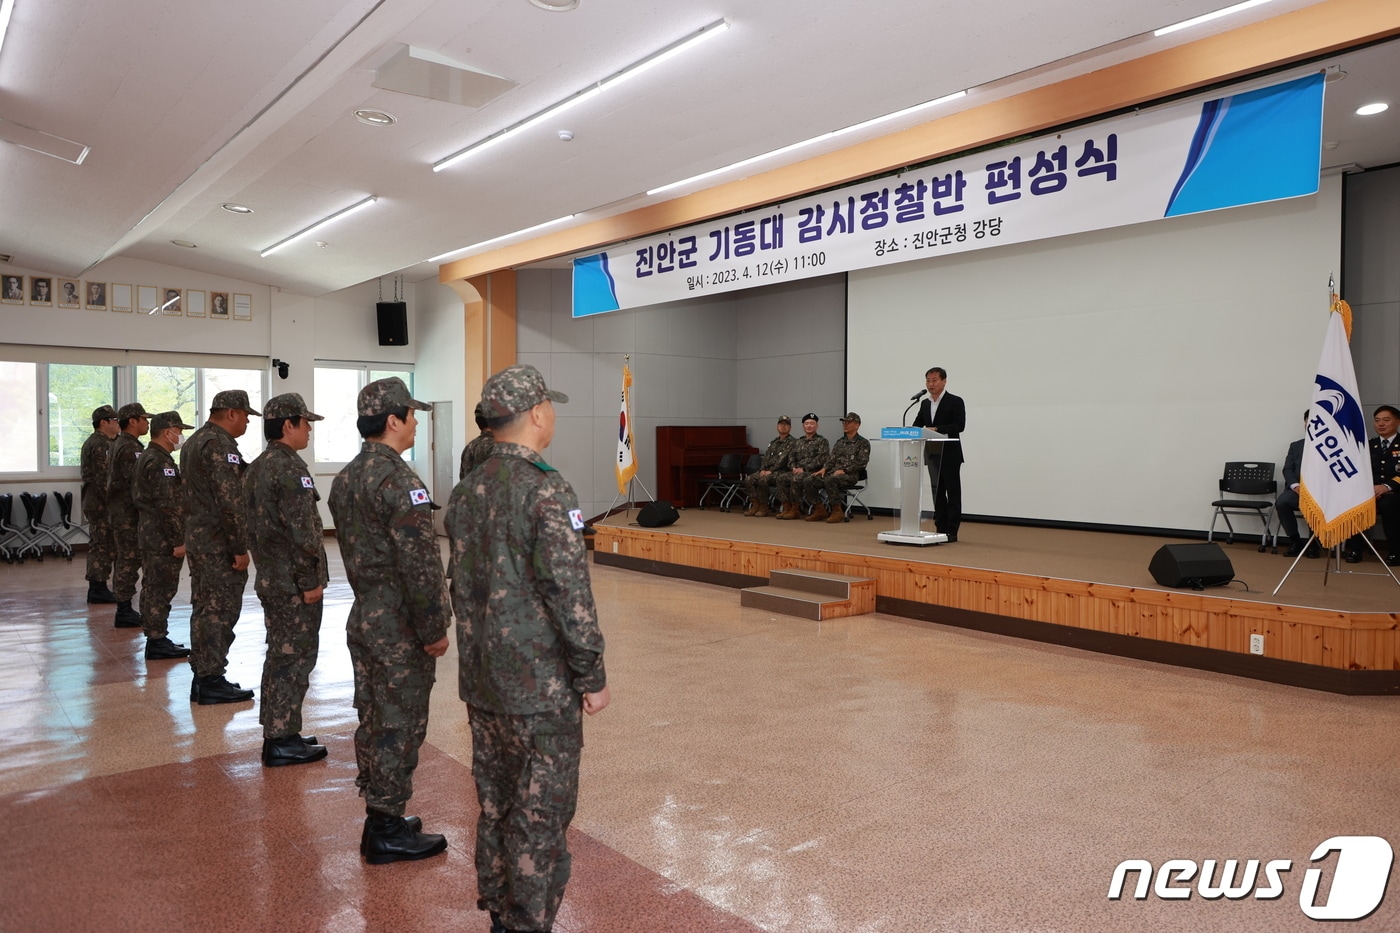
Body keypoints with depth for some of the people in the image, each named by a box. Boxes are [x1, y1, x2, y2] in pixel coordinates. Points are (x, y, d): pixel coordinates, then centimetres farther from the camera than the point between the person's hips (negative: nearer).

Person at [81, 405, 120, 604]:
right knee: (102, 545, -6)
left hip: (93, 502, 11)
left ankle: (98, 587, 20)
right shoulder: (100, 445, -16)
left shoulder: (93, 442, 17)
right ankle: (98, 589, -2)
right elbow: (102, 479, -21)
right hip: (101, 503, -11)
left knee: (98, 545, 14)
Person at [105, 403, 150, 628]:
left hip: (118, 513, 11)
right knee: (129, 561, -6)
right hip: (128, 514, -11)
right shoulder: (130, 448, -17)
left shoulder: (118, 445, 16)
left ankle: (124, 610, 20)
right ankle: (125, 612, -2)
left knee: (123, 560, 14)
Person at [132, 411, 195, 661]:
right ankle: (158, 642, 1)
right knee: (162, 589, -5)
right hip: (163, 537, -11)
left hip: (150, 534, 11)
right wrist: (179, 541, -19)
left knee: (153, 588, 15)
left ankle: (155, 638, 22)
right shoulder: (161, 463, -18)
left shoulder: (146, 457, 15)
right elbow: (168, 506, -22)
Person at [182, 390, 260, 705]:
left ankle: (202, 677, 21)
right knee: (220, 611, -3)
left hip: (196, 536, 10)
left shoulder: (194, 441, 16)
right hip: (219, 542, -10)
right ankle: (212, 682, 3)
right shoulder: (221, 445, -18)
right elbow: (230, 501, -23)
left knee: (203, 609, 14)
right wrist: (240, 548, -19)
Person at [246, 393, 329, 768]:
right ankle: (282, 741, 5)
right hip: (294, 583, -10)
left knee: (280, 655, 17)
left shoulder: (256, 468, 13)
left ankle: (276, 733, 25)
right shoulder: (292, 469, -18)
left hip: (269, 579, 10)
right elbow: (302, 532, -22)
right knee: (295, 658, -2)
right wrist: (311, 581, -17)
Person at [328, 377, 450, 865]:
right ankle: (388, 831, 13)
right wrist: (435, 629, -15)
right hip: (399, 626, -9)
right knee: (398, 726, 2)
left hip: (363, 617, 9)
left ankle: (380, 815, 30)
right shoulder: (399, 481, -21)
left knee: (373, 719, 17)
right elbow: (420, 564, -23)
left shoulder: (345, 478, 10)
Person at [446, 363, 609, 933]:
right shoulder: (547, 490, -20)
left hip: (481, 682, 8)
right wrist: (592, 677, -11)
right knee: (542, 814, 5)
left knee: (495, 803, 19)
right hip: (542, 684, -8)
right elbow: (569, 594, -21)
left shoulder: (465, 493, 6)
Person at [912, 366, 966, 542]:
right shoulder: (925, 404, 13)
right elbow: (917, 424, 13)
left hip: (950, 455, -6)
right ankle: (940, 529, 15)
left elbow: (959, 425, -16)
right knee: (937, 493, 9)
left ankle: (951, 532, 1)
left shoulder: (955, 402, -6)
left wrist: (937, 429, -24)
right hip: (932, 454, 6)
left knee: (953, 493, -1)